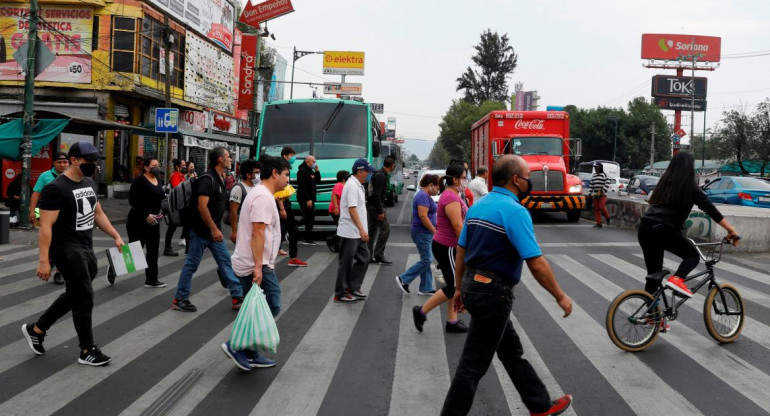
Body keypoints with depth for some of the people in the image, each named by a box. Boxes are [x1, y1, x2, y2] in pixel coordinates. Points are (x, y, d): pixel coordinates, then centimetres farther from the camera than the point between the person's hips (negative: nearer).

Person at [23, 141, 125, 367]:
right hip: (68, 250, -9)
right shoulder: (56, 188, -18)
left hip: (87, 249, 9)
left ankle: (36, 329, 36)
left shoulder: (89, 183, 9)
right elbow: (45, 227, -19)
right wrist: (43, 261, -22)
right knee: (84, 298, -5)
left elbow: (98, 213, 19)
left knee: (74, 295, 19)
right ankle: (88, 351, 8)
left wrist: (116, 236, 12)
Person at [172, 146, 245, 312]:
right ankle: (180, 299, 15)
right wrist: (214, 229, -26)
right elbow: (202, 206, -27)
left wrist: (217, 229, 18)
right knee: (191, 264, 2)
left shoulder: (220, 180, 10)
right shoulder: (207, 179, -18)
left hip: (214, 231, 9)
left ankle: (238, 298, 11)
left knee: (226, 263, 7)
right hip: (200, 231, -9)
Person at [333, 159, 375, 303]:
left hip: (357, 233, 10)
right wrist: (362, 230, -24)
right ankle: (340, 294, 9)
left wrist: (362, 230, 20)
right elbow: (352, 209, -23)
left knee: (364, 259, 13)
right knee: (346, 263, -1)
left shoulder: (357, 185, 14)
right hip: (350, 232, -10)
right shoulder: (352, 185, -17)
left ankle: (353, 288, 21)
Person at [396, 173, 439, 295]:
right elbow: (423, 216, -25)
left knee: (426, 260, 11)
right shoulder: (423, 196, -17)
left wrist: (433, 230, 21)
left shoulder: (425, 195, 16)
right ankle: (403, 279, 1)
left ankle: (426, 288, 15)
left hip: (425, 233, 11)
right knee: (426, 260, -6)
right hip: (422, 233, -11)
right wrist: (434, 231, -20)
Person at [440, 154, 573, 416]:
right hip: (493, 291, -10)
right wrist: (560, 296, -10)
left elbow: (461, 251, 13)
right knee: (474, 364, 0)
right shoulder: (514, 210, -18)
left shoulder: (479, 205, 8)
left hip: (473, 285, 10)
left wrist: (460, 288, 21)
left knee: (512, 351, 21)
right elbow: (536, 264, -21)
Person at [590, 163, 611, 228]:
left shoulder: (604, 175, -3)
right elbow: (591, 185, 21)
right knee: (596, 208, 1)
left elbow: (607, 184, -10)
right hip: (595, 195, 6)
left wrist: (601, 192, -17)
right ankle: (599, 223, 4)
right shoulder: (593, 176, 16)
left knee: (601, 207, -17)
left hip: (602, 195, -6)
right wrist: (592, 194, 12)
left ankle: (607, 218, 7)